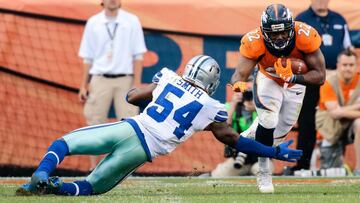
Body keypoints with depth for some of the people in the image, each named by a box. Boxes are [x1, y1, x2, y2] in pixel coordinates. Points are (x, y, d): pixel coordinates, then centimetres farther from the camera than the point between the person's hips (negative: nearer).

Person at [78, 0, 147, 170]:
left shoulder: (131, 21, 4)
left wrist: (137, 84, -6)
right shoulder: (93, 23, 9)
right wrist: (83, 85, 6)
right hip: (100, 80, 1)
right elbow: (87, 57, 11)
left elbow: (138, 55, 3)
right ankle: (93, 168, 4)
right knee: (95, 124, -2)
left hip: (125, 80, -1)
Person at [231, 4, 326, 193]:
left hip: (295, 83, 2)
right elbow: (240, 73, -40)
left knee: (281, 129, 9)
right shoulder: (254, 42, -36)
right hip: (268, 80, -2)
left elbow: (320, 76, -33)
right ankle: (263, 172, -9)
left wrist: (292, 78, -49)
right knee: (268, 120, -24)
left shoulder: (305, 36, -37)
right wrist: (238, 83, -64)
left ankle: (248, 138, 39)